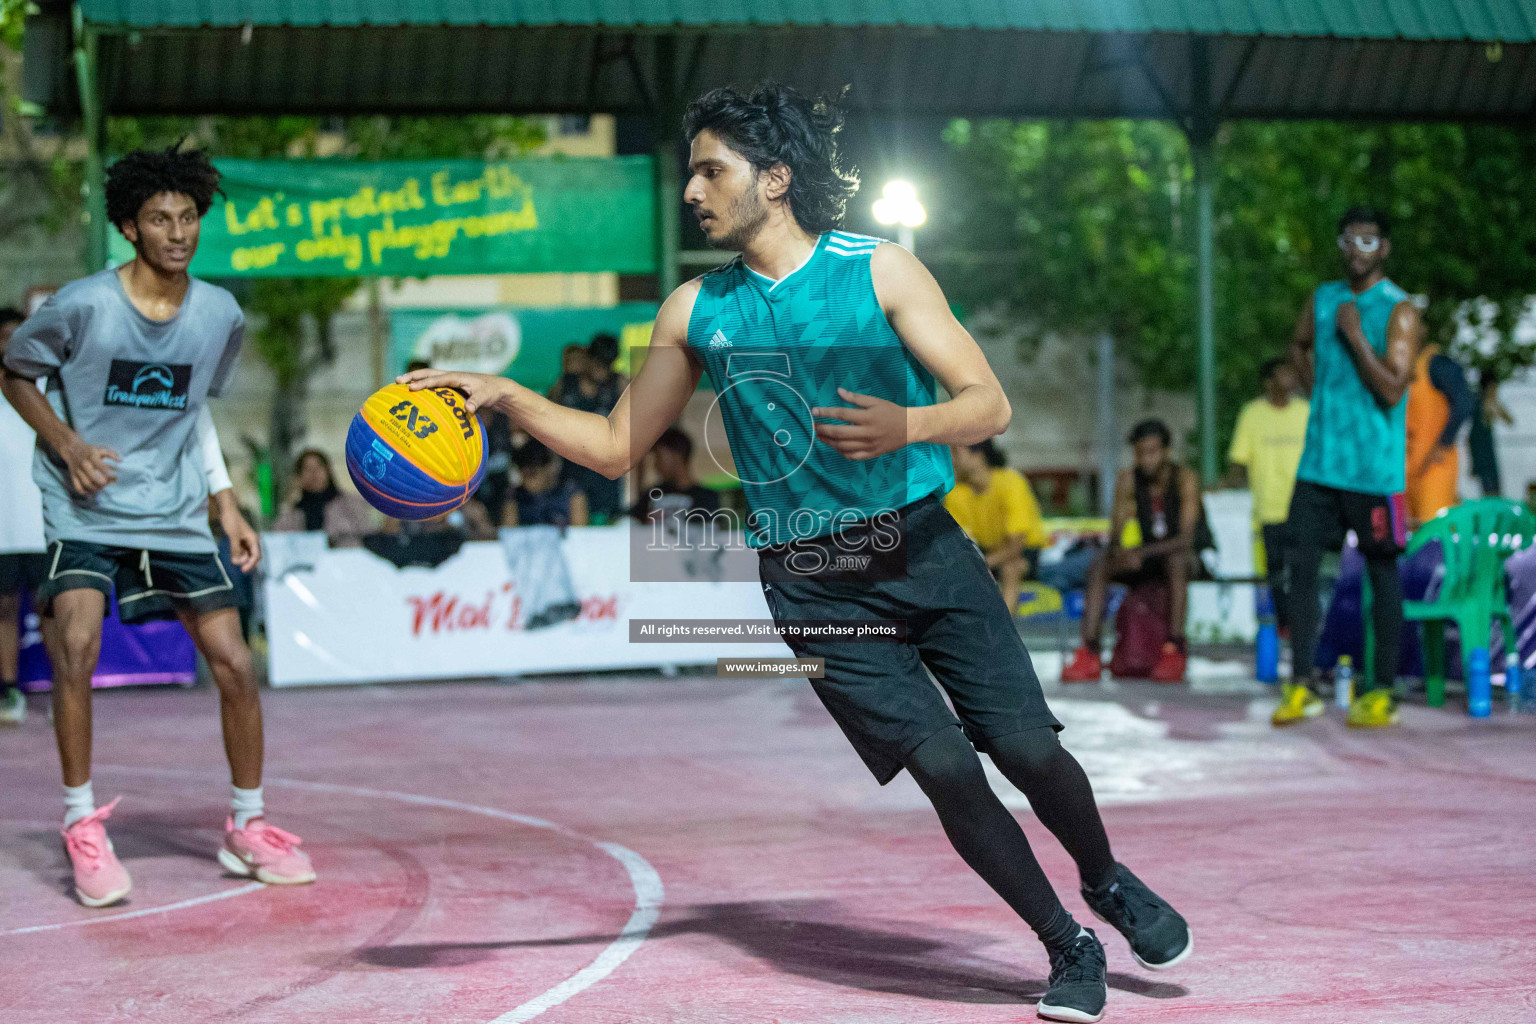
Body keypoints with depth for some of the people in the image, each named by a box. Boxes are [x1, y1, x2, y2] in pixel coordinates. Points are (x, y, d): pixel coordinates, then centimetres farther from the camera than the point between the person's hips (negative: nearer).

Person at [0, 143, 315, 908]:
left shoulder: (220, 315, 0)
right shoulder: (83, 306, -13)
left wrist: (226, 506, 11)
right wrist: (67, 443, -12)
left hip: (176, 518, 3)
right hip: (86, 514, -3)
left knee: (235, 664, -2)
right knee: (76, 648, -24)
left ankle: (247, 828, 18)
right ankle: (83, 828, -6)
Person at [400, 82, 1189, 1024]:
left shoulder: (880, 269, -1)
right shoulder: (695, 311, 7)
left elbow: (989, 405, -5)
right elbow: (616, 449, 12)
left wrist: (906, 426, -26)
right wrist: (502, 395, 0)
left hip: (925, 549, -1)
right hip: (813, 586, 1)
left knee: (1028, 747, -7)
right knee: (944, 766, -11)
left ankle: (1109, 882, 26)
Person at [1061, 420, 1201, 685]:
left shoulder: (1185, 478, -16)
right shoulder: (1128, 480, -4)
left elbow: (1186, 539, -25)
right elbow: (1115, 535, -6)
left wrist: (1142, 552, -38)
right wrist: (1118, 552, -31)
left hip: (1186, 557, -4)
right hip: (1147, 562, 4)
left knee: (1176, 560, -38)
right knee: (1099, 566, -21)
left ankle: (1174, 650, -39)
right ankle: (1090, 653, -32)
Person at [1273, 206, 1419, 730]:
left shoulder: (1400, 311, -8)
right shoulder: (1323, 299, 10)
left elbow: (1393, 389, -17)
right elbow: (1299, 345, 31)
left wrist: (1354, 334, -16)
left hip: (1374, 466, -5)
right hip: (1320, 461, 5)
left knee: (1383, 573, 3)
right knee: (1301, 563, 1)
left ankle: (1382, 692, 8)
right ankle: (1301, 683, 7)